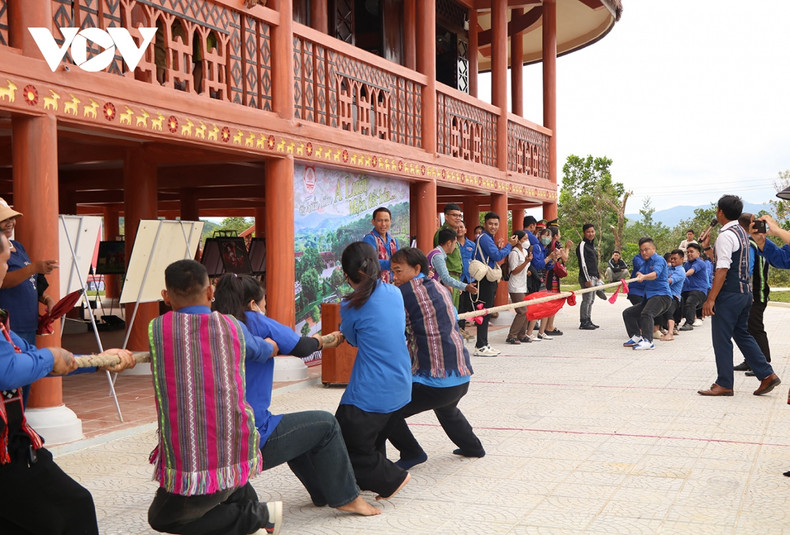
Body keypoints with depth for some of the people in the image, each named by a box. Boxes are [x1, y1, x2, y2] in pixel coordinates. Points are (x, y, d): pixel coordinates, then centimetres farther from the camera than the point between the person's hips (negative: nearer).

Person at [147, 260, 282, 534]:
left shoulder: (157, 329, -2)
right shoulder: (233, 327, 3)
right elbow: (267, 350, 25)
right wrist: (272, 345, 49)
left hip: (188, 464, -4)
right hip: (239, 455, 5)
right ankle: (248, 504, 15)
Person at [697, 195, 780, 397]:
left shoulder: (726, 235, -17)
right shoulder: (742, 232, 13)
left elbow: (723, 269, -22)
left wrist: (711, 299, -22)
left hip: (730, 294, -9)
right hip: (745, 292, 9)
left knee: (721, 339, 0)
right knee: (742, 334, 17)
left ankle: (724, 384, 6)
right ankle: (767, 374, 15)